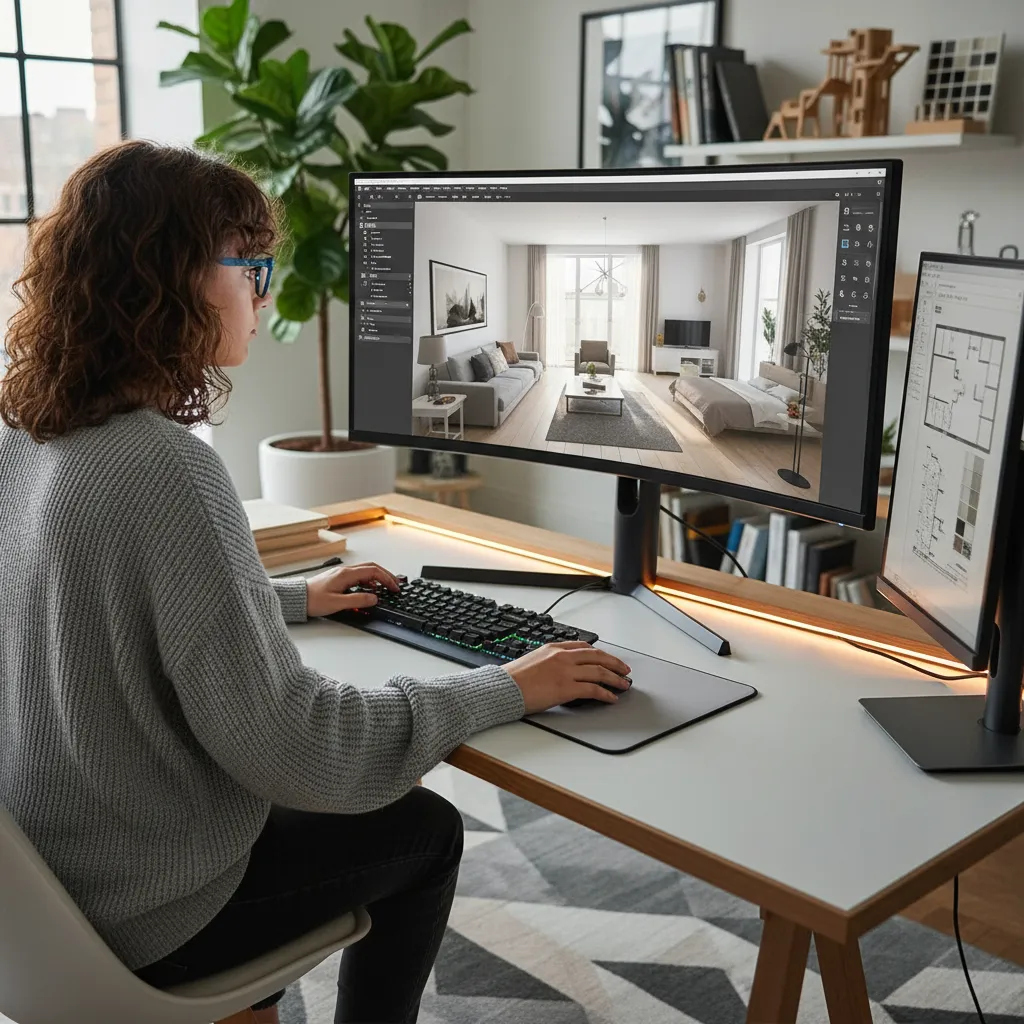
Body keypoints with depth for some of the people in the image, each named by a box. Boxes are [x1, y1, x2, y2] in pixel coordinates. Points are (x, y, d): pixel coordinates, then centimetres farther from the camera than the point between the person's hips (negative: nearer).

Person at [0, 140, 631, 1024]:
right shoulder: (163, 467, -30)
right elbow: (290, 745, -29)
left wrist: (291, 598, 18)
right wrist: (507, 690, -18)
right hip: (138, 916, -8)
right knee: (426, 832, 14)